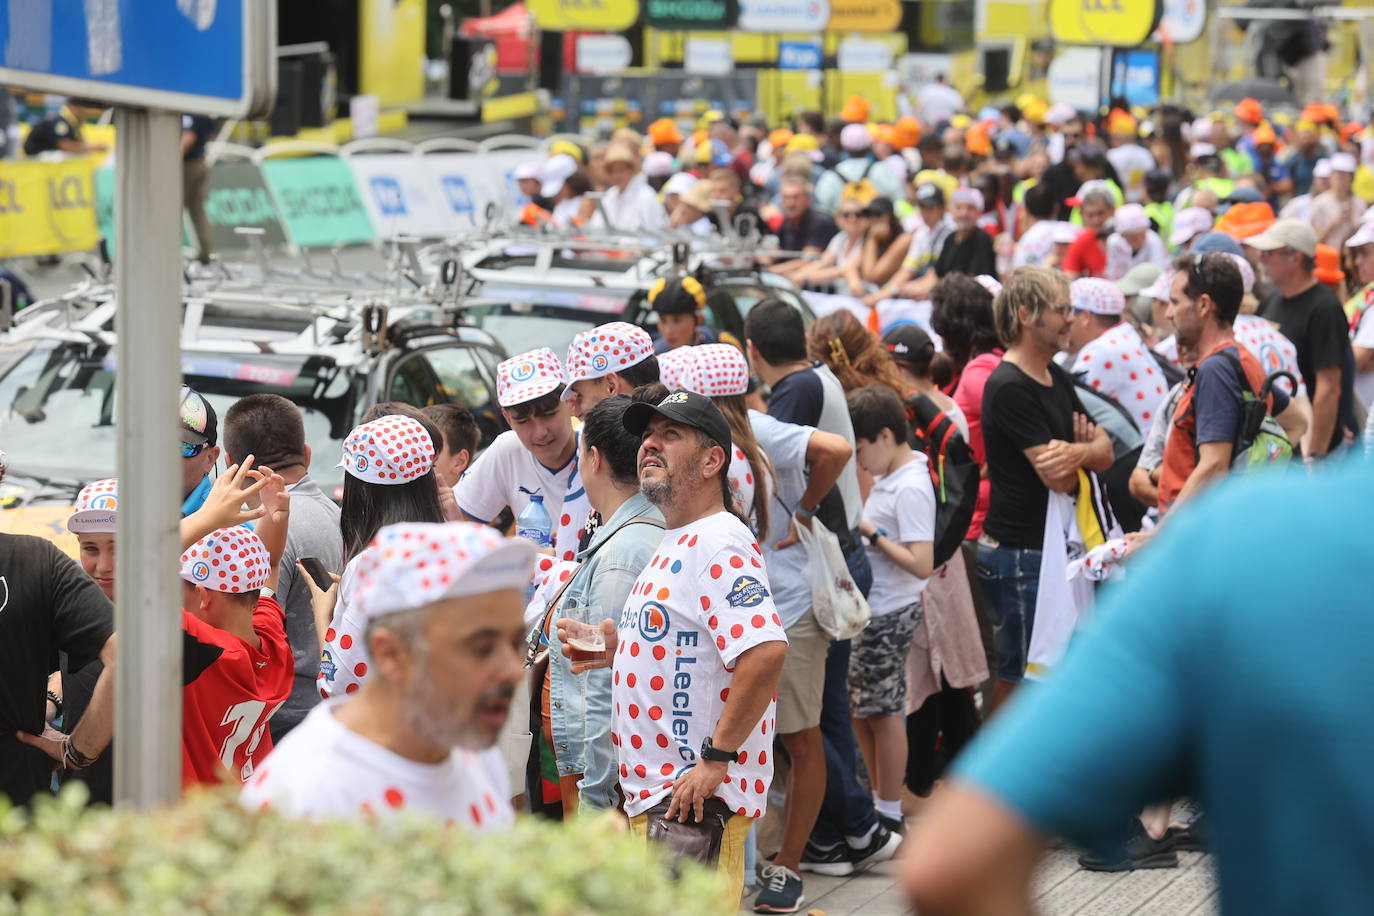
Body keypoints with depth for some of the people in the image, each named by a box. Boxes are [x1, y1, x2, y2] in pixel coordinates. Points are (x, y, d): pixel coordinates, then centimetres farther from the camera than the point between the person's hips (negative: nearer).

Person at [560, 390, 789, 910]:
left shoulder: (718, 544, -17)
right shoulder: (675, 546, 17)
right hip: (651, 790, 11)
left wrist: (716, 759, -25)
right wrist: (611, 641, 12)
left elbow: (765, 652, -29)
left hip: (695, 797, -11)